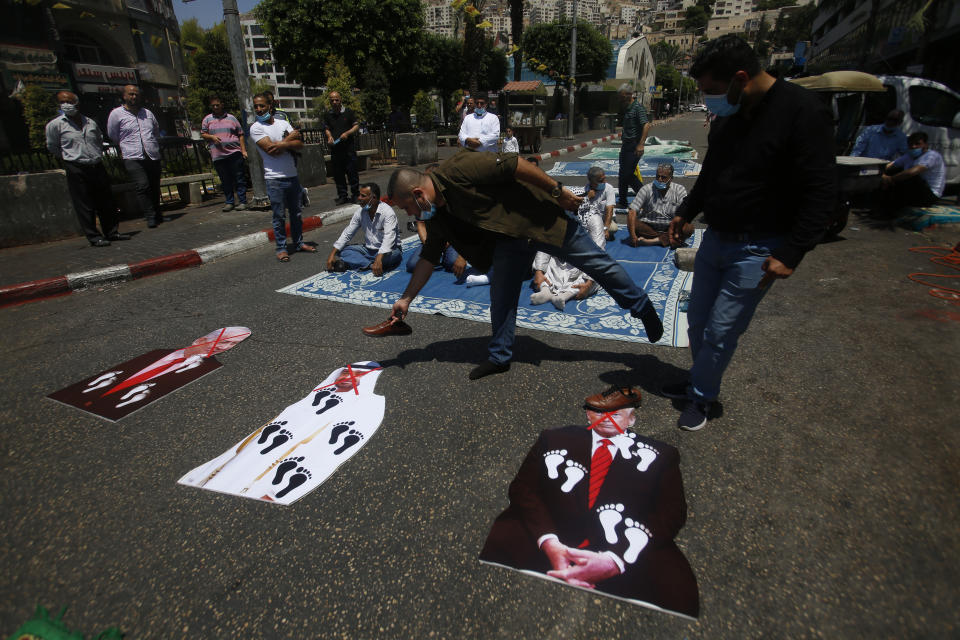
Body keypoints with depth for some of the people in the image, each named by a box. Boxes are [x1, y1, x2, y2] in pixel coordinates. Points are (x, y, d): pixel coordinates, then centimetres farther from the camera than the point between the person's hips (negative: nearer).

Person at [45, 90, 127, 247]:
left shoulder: (91, 123, 11)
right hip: (76, 170, -3)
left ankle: (112, 232, 17)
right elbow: (52, 148, 8)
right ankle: (94, 237, 1)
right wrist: (69, 160, 10)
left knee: (106, 202, 7)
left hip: (97, 167, 4)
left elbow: (100, 142, 24)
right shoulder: (55, 125, 0)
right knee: (84, 205, -3)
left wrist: (98, 157, 16)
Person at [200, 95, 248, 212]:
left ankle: (242, 201, 2)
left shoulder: (231, 118, 10)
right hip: (218, 156, 2)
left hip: (235, 153, -1)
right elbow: (203, 134, 14)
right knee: (225, 181, 5)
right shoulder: (207, 119, 12)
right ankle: (229, 202, 13)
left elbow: (240, 134, 9)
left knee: (239, 178, -2)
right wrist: (212, 137, -7)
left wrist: (243, 150, 0)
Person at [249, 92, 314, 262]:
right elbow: (271, 150, -15)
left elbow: (300, 145, 0)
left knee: (296, 213, 12)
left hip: (292, 176, 5)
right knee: (278, 216, 0)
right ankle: (281, 248, 8)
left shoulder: (283, 123, 11)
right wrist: (290, 138, -3)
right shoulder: (256, 128, -3)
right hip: (274, 179, -5)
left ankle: (299, 243, 24)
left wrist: (282, 145, -17)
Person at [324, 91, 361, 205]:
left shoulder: (348, 112, 4)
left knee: (352, 172, -3)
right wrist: (329, 137, 0)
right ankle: (342, 196, 11)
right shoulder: (327, 115, 13)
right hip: (335, 149, 3)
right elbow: (327, 128, 20)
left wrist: (347, 133, -12)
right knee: (338, 173, 4)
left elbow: (357, 126, 3)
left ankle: (355, 195, 7)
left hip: (349, 147, -3)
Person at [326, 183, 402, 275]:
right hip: (368, 250, 6)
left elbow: (389, 237, -33)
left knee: (395, 254, -39)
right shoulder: (361, 212, -2)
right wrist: (332, 254, -7)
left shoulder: (388, 212, -20)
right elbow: (347, 234, 2)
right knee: (342, 251, -13)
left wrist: (379, 259, -47)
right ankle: (371, 265, -27)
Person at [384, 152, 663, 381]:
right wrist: (406, 298, 6)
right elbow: (428, 258, 6)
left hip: (541, 217, -7)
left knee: (598, 264, 6)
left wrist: (558, 191, -22)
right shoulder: (437, 217, -2)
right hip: (509, 236, 7)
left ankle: (644, 310, 25)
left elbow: (513, 164, -28)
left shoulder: (458, 170, -28)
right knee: (501, 296, 2)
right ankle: (500, 357, 17)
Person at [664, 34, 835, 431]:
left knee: (720, 331, -4)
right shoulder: (727, 116, 6)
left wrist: (791, 254, -22)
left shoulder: (803, 113, -17)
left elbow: (821, 193, -18)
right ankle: (701, 383, 34)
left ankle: (700, 397, 18)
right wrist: (686, 212, 16)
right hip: (715, 238, 7)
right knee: (698, 322, 14)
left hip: (757, 250, -7)